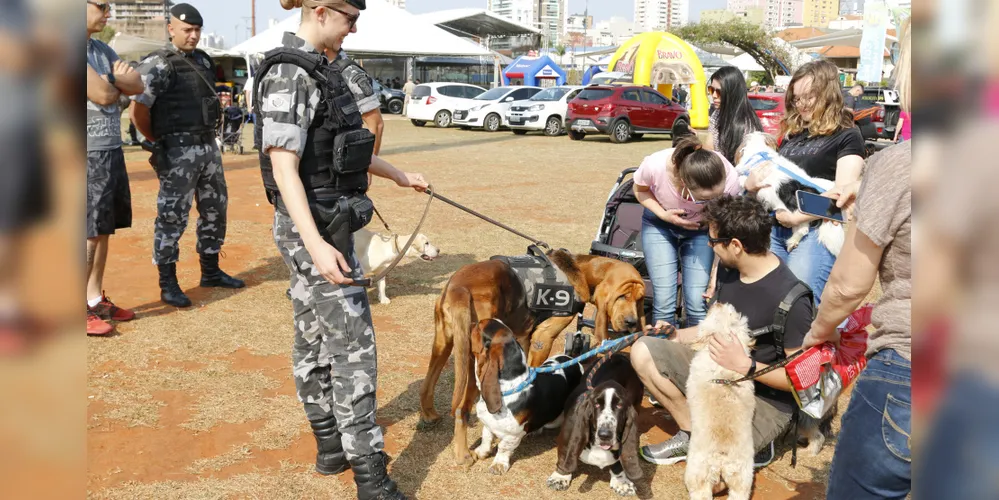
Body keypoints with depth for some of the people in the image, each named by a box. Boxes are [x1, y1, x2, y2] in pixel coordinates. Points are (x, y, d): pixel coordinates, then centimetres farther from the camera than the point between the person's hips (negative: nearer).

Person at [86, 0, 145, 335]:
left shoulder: (102, 50, 14)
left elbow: (137, 86, 8)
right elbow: (102, 94, -20)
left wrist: (112, 81, -11)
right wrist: (119, 81, 0)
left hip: (111, 150, 8)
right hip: (90, 155, -8)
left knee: (103, 231, 11)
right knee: (90, 233, -6)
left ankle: (95, 300, 20)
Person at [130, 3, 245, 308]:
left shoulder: (204, 61, 13)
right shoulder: (158, 65, -11)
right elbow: (138, 111, -17)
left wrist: (210, 134, 15)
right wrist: (158, 142, -6)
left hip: (209, 145, 8)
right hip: (179, 151, -8)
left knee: (215, 209, 15)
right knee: (172, 216, -3)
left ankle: (210, 271, 29)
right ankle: (168, 284, 6)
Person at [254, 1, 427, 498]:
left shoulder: (320, 70, 11)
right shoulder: (289, 75, -17)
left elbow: (344, 147, 22)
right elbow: (284, 169, -23)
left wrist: (399, 176, 33)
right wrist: (317, 245, -31)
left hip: (328, 219, 10)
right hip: (314, 225, -10)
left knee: (315, 337, 16)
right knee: (352, 343, -8)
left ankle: (332, 446, 29)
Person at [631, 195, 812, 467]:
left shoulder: (791, 299, -26)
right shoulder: (728, 270, -3)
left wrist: (746, 366, -30)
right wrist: (677, 335, 8)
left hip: (766, 400, -7)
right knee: (643, 351, -8)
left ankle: (753, 441, 6)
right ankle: (691, 433, 3)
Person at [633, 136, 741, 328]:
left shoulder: (730, 179, -33)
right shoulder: (654, 166, -36)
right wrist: (664, 215, -25)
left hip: (701, 228, 1)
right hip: (660, 225, 0)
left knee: (697, 302, -8)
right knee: (664, 302, -8)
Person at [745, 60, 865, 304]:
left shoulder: (847, 136, 1)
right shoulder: (791, 134, 21)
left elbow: (842, 195, -10)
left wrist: (798, 217, -17)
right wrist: (752, 182, 3)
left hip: (816, 231, -6)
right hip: (773, 229, 6)